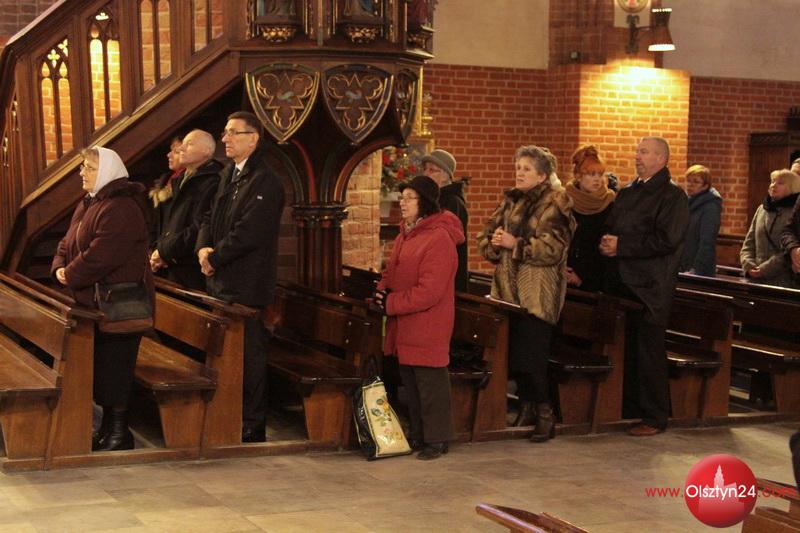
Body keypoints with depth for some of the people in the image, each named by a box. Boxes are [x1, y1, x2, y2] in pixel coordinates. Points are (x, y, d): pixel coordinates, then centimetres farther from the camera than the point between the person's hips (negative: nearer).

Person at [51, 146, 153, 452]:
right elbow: (68, 243, 19)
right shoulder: (89, 204, 16)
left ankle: (119, 432, 5)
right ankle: (107, 427, 23)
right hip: (93, 301, 10)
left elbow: (101, 256, -26)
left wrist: (71, 276, -14)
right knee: (100, 368, 13)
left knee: (113, 367, -5)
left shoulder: (121, 208, -19)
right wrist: (60, 267, -1)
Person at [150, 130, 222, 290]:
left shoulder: (211, 183, -13)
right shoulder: (179, 181, 19)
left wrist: (164, 251, -13)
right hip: (170, 270, 8)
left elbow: (199, 230, -21)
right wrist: (156, 250, 2)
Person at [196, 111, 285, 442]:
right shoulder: (228, 175, 15)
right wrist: (203, 247, -3)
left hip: (248, 287, -9)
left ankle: (252, 428, 7)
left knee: (249, 356, -2)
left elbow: (247, 234, -21)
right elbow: (211, 218, 17)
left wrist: (213, 257, -12)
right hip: (222, 283, 9)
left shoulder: (265, 182, -14)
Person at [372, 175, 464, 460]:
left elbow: (428, 292, -23)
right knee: (410, 383, 17)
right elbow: (392, 271, 21)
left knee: (430, 385, 0)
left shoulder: (439, 239, -19)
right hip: (404, 327, 9)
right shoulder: (405, 235, 12)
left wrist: (390, 304, -17)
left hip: (428, 328, -9)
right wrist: (382, 290, -1)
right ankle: (417, 436, 29)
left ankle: (436, 439, 12)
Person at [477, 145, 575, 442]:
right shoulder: (510, 201, 15)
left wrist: (516, 244, -19)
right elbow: (485, 238, 14)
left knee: (531, 356, -8)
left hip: (538, 292, -7)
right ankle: (526, 406, 19)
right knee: (513, 351, 7)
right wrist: (494, 243, -8)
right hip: (509, 289, 7)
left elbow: (553, 248, -17)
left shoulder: (554, 205, -5)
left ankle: (544, 414, 2)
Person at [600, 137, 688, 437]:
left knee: (648, 351, -4)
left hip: (650, 288, -7)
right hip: (621, 283, 7)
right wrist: (606, 242, 0)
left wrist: (621, 246, -16)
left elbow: (666, 240, -18)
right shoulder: (627, 193, 17)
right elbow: (611, 228, 25)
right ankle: (628, 407, 22)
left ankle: (655, 417, 5)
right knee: (624, 349, 11)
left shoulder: (672, 196, -7)